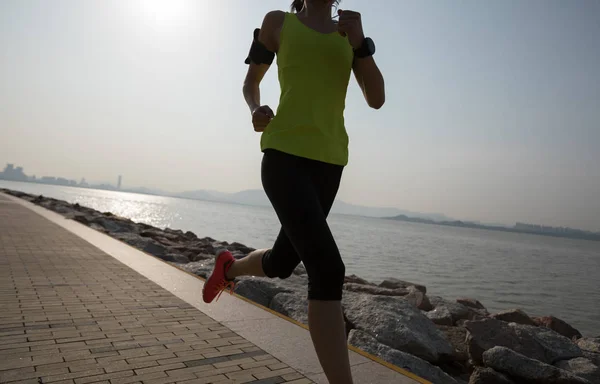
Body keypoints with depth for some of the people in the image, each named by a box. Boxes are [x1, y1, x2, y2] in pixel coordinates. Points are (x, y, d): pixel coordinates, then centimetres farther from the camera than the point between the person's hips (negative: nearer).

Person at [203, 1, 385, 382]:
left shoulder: (349, 32, 18)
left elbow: (377, 99, 7)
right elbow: (251, 82, 20)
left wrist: (360, 43, -6)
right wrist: (256, 110, -3)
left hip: (328, 161, 6)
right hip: (284, 155, -5)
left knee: (282, 262, 17)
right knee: (328, 269, -21)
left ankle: (229, 268, 51)